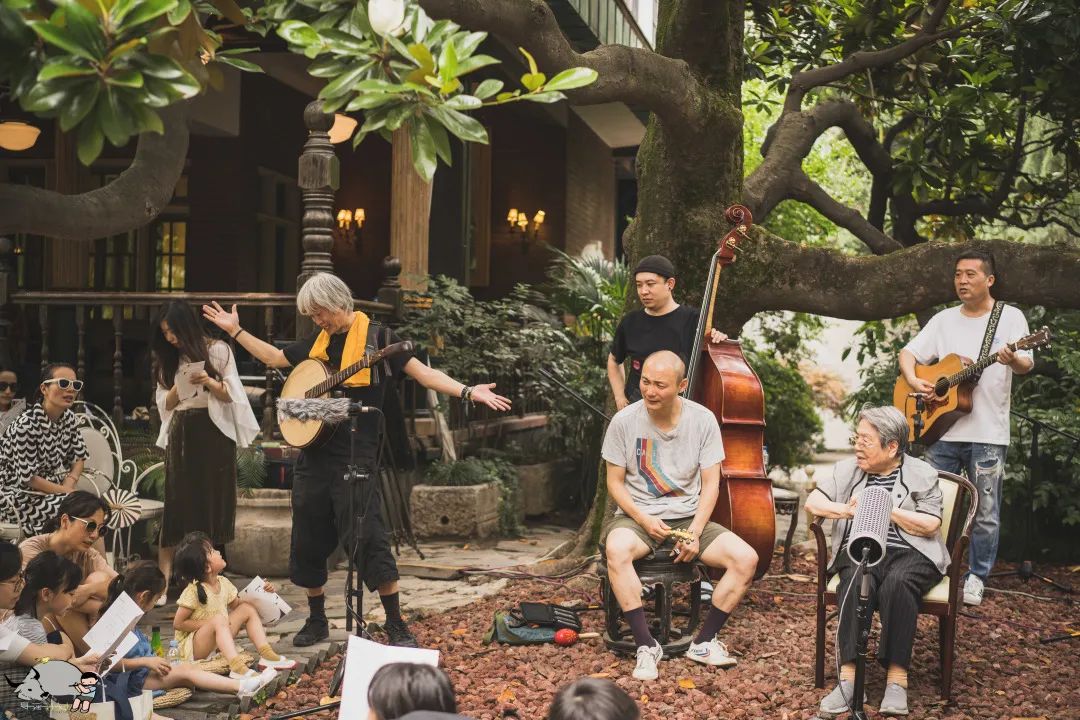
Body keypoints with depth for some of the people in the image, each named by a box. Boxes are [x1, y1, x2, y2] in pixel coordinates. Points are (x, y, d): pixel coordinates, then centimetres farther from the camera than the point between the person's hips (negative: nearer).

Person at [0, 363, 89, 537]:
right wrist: (67, 492, -17)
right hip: (19, 494, -7)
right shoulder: (27, 424, -23)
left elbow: (79, 457, 7)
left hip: (52, 488, 7)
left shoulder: (69, 418, -1)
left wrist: (68, 485, -12)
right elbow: (27, 477, -21)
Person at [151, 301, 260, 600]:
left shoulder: (217, 351, 0)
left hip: (213, 433, -3)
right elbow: (164, 404, 10)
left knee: (212, 502, -1)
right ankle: (165, 579, -6)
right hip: (181, 435, 3)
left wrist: (210, 382, -19)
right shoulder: (168, 359, 12)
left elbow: (230, 396, 0)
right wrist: (178, 389, -10)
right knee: (177, 504, -3)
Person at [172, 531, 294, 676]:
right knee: (219, 619, -34)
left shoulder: (223, 583, 2)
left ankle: (266, 655, -10)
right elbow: (178, 623, -18)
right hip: (192, 647, -8)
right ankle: (237, 667, -49)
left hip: (219, 643, 8)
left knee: (247, 608, 0)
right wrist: (209, 623, -20)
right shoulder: (193, 591, -21)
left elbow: (237, 604, 15)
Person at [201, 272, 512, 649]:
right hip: (313, 451, 7)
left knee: (367, 539, -11)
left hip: (354, 456, -6)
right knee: (308, 540, 11)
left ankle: (397, 627, -2)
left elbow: (422, 372, -9)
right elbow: (273, 357, 28)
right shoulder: (317, 341, 14)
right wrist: (236, 330, 25)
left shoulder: (376, 336, -4)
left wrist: (467, 391, -22)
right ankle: (317, 621, 26)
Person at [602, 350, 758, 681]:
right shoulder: (625, 421, -7)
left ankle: (703, 642, -6)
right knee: (616, 549, -37)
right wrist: (643, 519, -17)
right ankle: (646, 645, -24)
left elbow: (710, 484, -2)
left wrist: (695, 533, -16)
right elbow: (615, 482, -1)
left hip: (690, 517, 2)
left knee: (746, 558, -20)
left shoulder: (703, 420, -4)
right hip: (638, 516, -2)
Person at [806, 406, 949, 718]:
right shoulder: (848, 468, 18)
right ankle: (849, 676, -39)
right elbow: (813, 501, 11)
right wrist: (848, 510, -6)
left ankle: (897, 678, -34)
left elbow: (931, 525, -5)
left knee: (896, 583, -37)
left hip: (910, 552, -2)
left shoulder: (921, 473, 7)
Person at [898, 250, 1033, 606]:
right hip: (942, 428, 4)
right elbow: (908, 353, 12)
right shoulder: (944, 320, 12)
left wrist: (1013, 360, -35)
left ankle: (976, 578, 16)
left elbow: (1027, 365, -11)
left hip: (987, 435, -3)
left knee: (985, 514, 3)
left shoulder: (1010, 317, 0)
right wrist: (913, 380, -8)